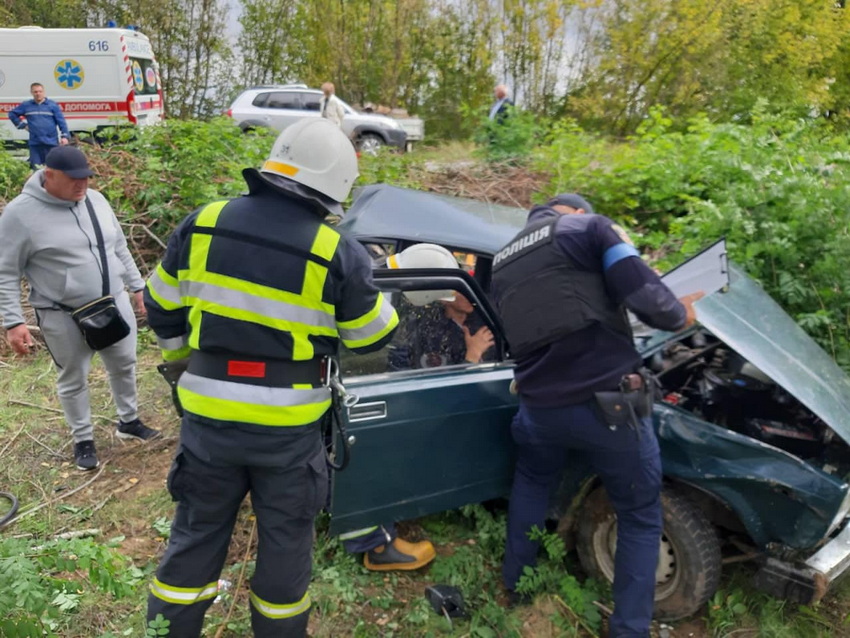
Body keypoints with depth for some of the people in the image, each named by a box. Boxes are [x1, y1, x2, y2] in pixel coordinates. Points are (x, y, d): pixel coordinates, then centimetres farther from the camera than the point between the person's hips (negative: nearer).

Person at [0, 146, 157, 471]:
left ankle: (129, 421, 38)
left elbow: (120, 248, 12)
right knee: (73, 380, 11)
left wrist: (137, 286, 13)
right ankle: (83, 440, 30)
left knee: (124, 365, 16)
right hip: (63, 316, -5)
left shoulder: (95, 199, 1)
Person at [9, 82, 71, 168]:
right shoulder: (26, 105, 8)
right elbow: (12, 114, 20)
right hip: (35, 143, 2)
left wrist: (64, 136, -13)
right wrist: (22, 125, 10)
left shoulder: (52, 105, 1)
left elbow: (61, 121, -3)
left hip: (51, 143, -2)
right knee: (36, 167, 6)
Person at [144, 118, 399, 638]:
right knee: (285, 540, 19)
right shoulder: (339, 252, -13)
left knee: (196, 534, 22)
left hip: (208, 415, 3)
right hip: (288, 426, -3)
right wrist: (367, 281, 17)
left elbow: (164, 309, 7)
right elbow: (373, 337, -1)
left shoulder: (203, 225, -3)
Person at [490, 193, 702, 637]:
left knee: (531, 483, 34)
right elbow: (644, 297, -11)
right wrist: (679, 315, 9)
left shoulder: (503, 263, 17)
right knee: (640, 516, 17)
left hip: (540, 408, 5)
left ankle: (515, 585, 44)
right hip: (610, 403, -5)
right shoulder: (590, 227, -2)